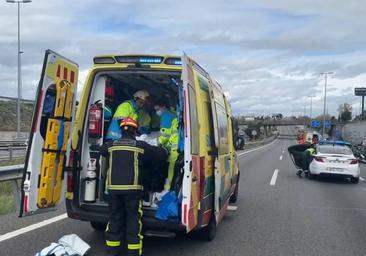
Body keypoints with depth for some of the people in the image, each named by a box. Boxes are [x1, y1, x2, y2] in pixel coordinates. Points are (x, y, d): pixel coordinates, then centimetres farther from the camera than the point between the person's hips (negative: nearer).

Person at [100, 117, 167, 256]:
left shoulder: (111, 145, 7)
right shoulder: (141, 146, -1)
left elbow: (102, 150, 31)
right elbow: (162, 154, 4)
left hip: (114, 188, 3)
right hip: (132, 188, -3)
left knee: (114, 219, 13)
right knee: (133, 220, 3)